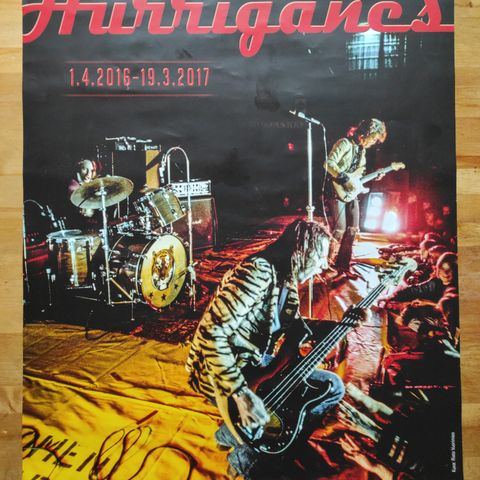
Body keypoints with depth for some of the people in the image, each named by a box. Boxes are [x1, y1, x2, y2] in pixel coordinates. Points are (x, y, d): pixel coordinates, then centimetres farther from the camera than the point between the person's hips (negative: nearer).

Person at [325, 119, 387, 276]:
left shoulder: (362, 150, 16)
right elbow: (329, 163, -21)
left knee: (353, 229, 7)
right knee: (339, 230, -13)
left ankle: (343, 264, 17)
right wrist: (345, 179, -21)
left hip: (352, 193, 9)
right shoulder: (345, 143, -11)